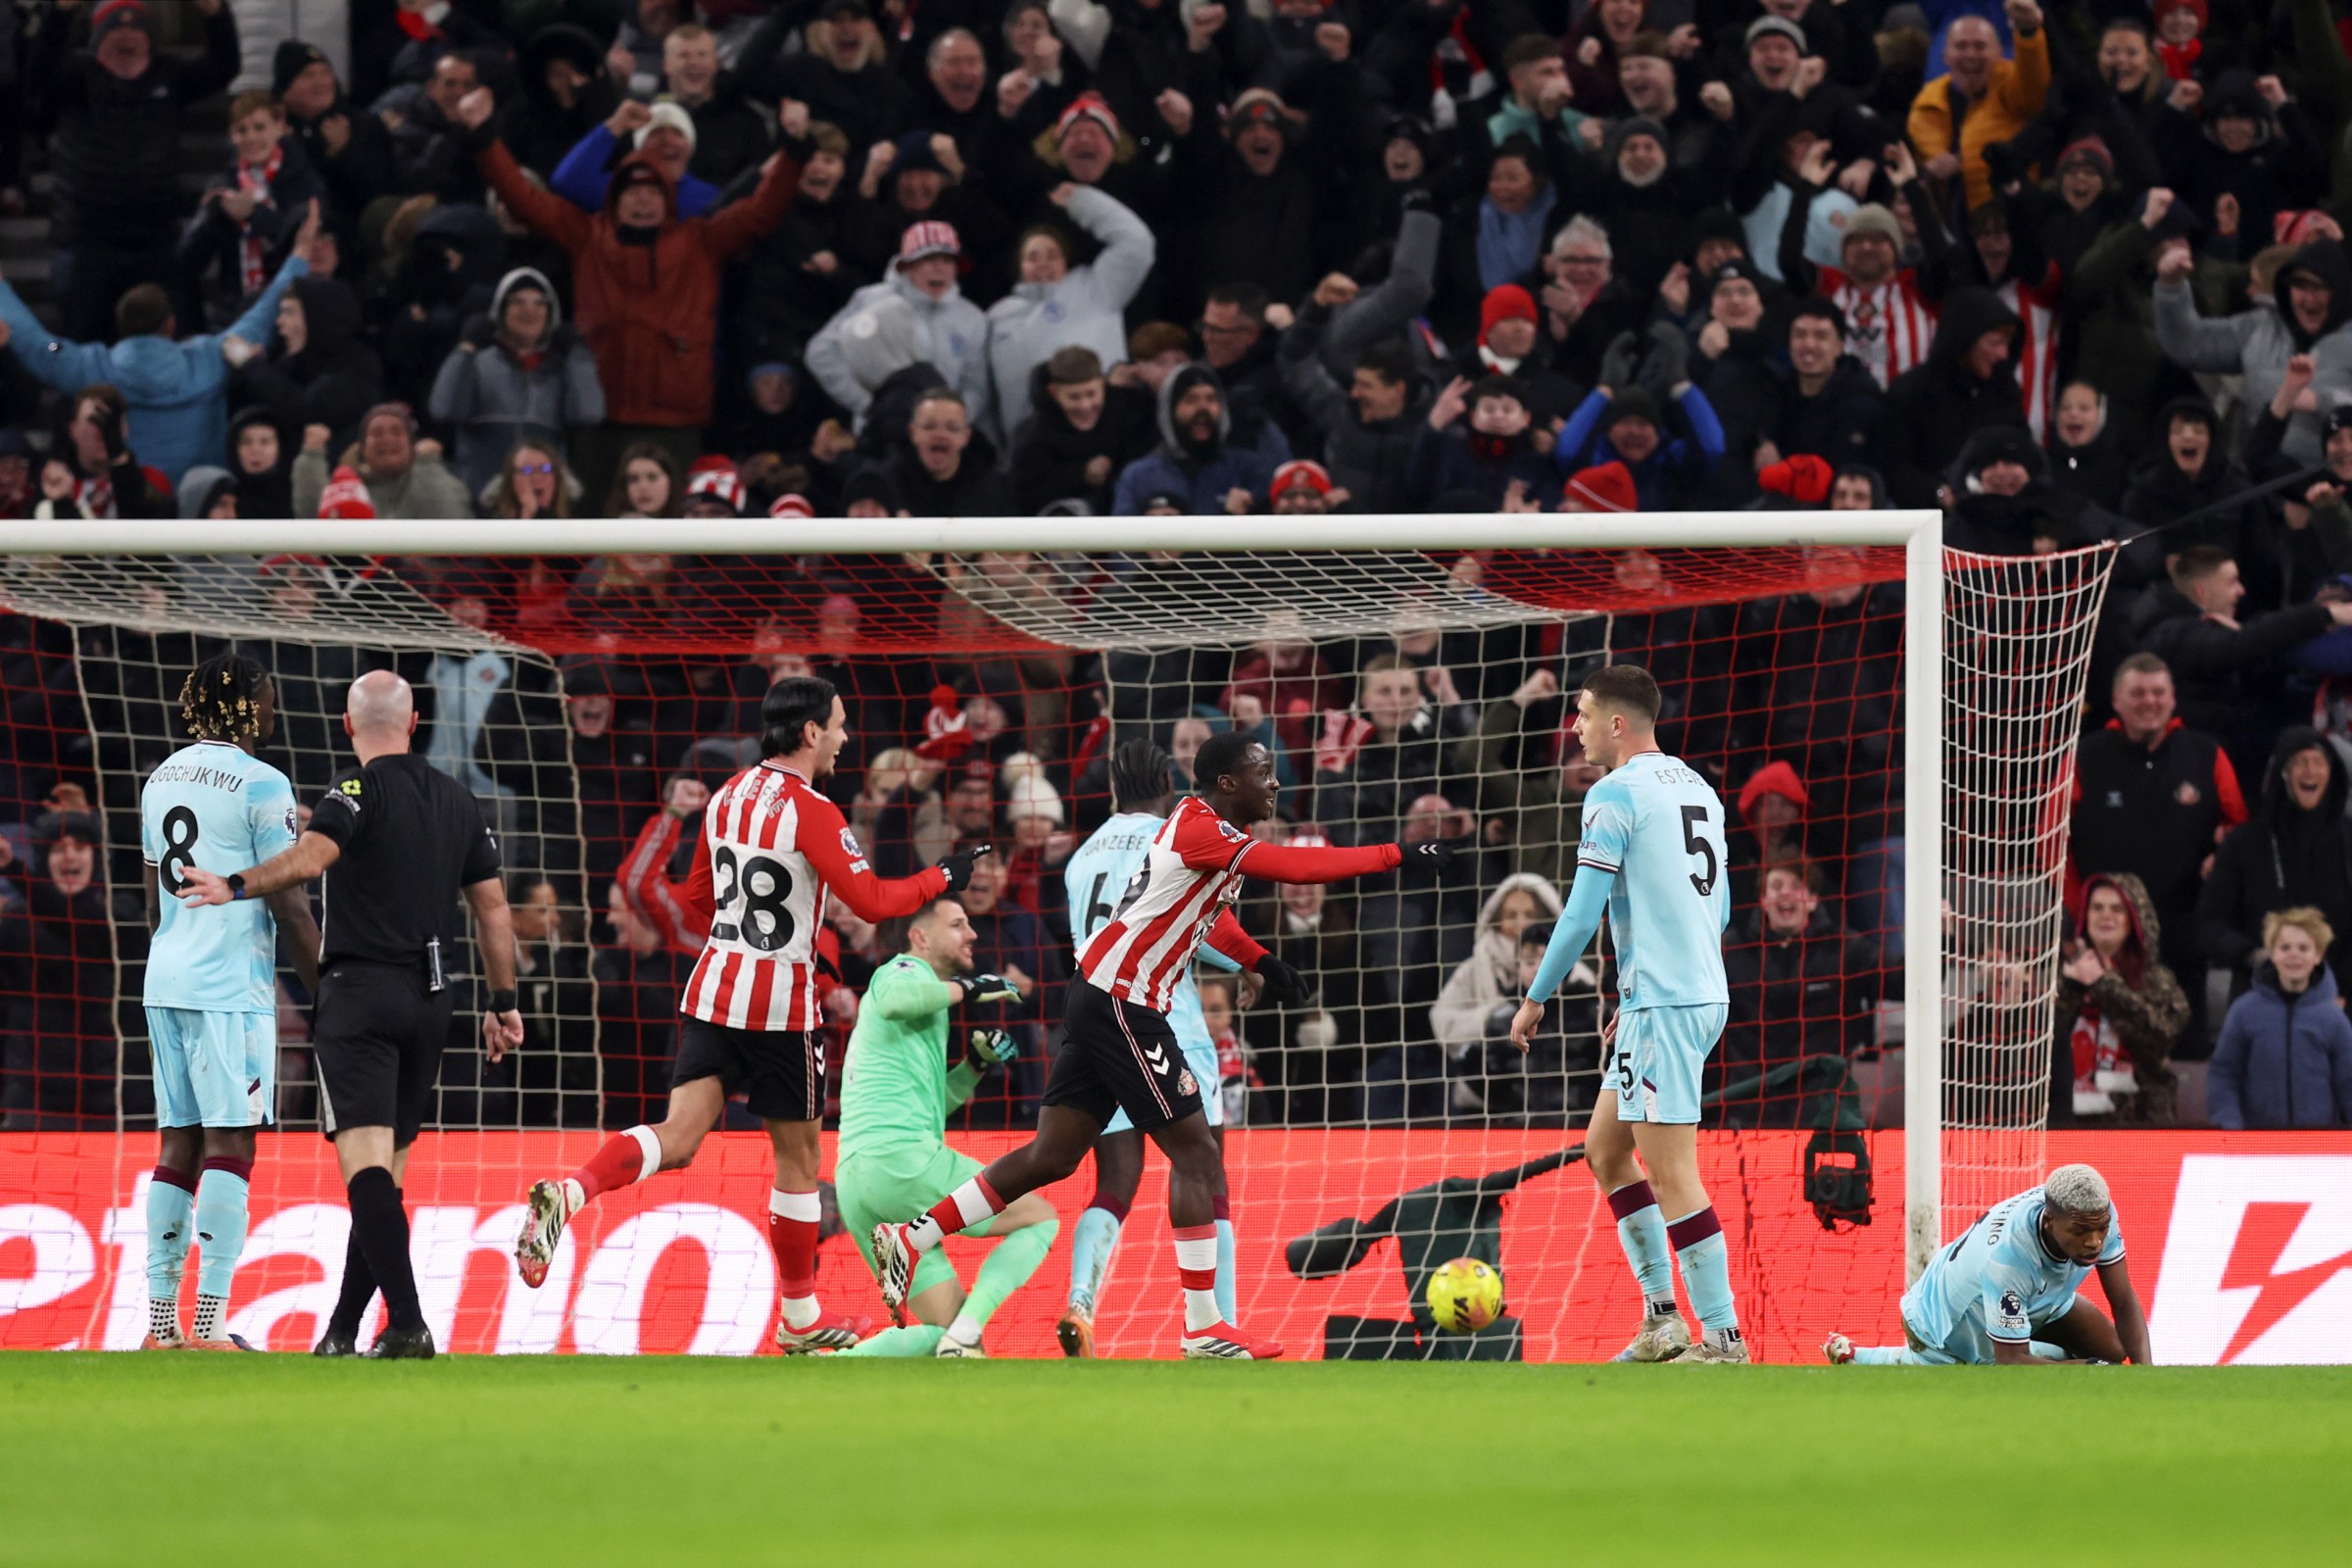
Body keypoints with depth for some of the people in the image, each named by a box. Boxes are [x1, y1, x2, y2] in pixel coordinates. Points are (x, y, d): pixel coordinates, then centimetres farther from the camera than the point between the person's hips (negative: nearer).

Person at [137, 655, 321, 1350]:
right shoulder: (261, 785, -10)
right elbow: (288, 904, -10)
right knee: (229, 1143, -7)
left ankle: (160, 1320, 9)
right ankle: (208, 1325, -13)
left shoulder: (162, 779, 13)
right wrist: (326, 993, -3)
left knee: (177, 1143, 10)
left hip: (166, 981, 7)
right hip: (231, 987, -7)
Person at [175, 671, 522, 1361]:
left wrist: (234, 887, -28)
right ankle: (341, 1334, 15)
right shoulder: (457, 800, 14)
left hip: (361, 991, -6)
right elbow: (493, 907, 17)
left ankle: (407, 1324, -27)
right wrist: (503, 1003, 22)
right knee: (386, 1169, 11)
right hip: (431, 996, 6)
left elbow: (310, 857, -26)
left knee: (366, 1161, -13)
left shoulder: (356, 791, -6)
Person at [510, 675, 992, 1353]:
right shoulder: (810, 812, -13)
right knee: (798, 1156, 9)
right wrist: (941, 878, -1)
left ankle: (567, 1194, -31)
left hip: (713, 988, 6)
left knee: (677, 1139, -4)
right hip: (781, 1002, -6)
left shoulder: (729, 796, 11)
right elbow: (872, 901, -16)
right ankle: (801, 1318, 20)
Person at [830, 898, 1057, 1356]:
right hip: (901, 1159, -9)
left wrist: (975, 1065, 20)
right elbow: (894, 1000, -23)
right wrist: (966, 988, -12)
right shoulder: (907, 970, 4)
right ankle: (965, 1335, -18)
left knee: (945, 1328, 9)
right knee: (1039, 1218, 1)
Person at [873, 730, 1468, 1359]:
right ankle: (1203, 1329, -4)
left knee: (1054, 1154, 11)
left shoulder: (1209, 830, 14)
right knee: (1195, 1153, -6)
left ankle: (911, 1240, 12)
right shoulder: (1201, 831, -17)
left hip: (1104, 1000, 10)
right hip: (1120, 1005, -10)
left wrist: (1259, 960, 21)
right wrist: (1399, 855, -23)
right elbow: (1298, 867, -27)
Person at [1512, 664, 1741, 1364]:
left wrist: (1536, 999, -2)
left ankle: (1723, 1338, -10)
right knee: (1604, 1149, 17)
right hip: (1704, 994, 9)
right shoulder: (1697, 789, 15)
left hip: (1662, 1008, -9)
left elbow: (1582, 914, -14)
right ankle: (1662, 1318, 15)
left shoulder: (1616, 795, -10)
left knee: (1671, 1175, -8)